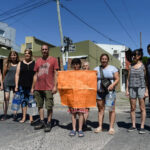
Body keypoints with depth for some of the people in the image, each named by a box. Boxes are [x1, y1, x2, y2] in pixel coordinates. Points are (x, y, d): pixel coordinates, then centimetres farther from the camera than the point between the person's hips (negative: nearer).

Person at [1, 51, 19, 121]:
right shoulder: (7, 64, 6)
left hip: (16, 83, 0)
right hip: (7, 83, 0)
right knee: (6, 98, -1)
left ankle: (15, 114, 12)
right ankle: (5, 114, 7)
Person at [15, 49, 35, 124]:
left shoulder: (34, 63, 7)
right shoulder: (20, 63, 11)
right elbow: (17, 74, 8)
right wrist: (16, 85, 1)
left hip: (32, 85, -2)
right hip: (22, 86, 2)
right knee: (23, 101, 6)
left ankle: (31, 118, 2)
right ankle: (24, 117, 15)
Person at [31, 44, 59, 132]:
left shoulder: (53, 60, 3)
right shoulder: (38, 61, 15)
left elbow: (55, 74, -2)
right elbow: (35, 75, 16)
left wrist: (55, 86, -10)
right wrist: (33, 87, 13)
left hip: (48, 88, -5)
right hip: (38, 88, 5)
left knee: (49, 106, -1)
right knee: (40, 105, 10)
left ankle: (49, 123, 10)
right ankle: (42, 122, 21)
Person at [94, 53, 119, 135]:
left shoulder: (113, 68, 4)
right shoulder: (96, 69, 10)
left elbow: (117, 79, -2)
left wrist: (112, 85, -20)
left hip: (110, 91, -2)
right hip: (99, 92, 2)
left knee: (111, 109, -2)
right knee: (100, 109, 7)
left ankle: (111, 127, 6)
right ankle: (100, 126, 15)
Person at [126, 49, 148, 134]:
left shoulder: (143, 66, 0)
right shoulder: (131, 65, 10)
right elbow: (128, 78, 11)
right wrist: (127, 89, 6)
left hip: (141, 87, -3)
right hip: (132, 88, 4)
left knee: (142, 108, 1)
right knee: (133, 108, 7)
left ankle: (142, 127, 10)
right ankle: (133, 126, 17)